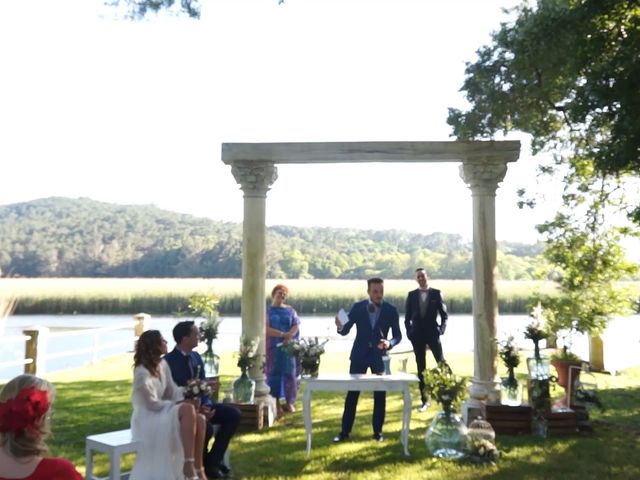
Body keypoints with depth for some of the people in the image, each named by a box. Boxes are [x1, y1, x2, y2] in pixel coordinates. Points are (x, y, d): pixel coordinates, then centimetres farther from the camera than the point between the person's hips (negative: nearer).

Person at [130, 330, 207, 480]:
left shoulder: (163, 365, 6)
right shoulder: (142, 373, -19)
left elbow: (172, 391, 6)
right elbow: (152, 404, -19)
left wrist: (188, 395, -14)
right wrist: (179, 404, -18)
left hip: (163, 412, 8)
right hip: (146, 418, -8)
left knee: (199, 419, -19)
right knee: (188, 409, -31)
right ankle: (188, 465, -29)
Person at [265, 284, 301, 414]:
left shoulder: (290, 310, 12)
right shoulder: (267, 310, 4)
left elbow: (296, 326, 1)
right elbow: (266, 329, -9)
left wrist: (288, 337, -17)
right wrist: (283, 334, -19)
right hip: (273, 347, -2)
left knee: (290, 373, -2)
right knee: (274, 373, -2)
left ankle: (289, 402, 7)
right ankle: (276, 403, 5)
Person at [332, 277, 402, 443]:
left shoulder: (391, 310, -5)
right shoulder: (357, 307, -4)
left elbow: (398, 335, -2)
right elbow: (345, 331, -2)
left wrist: (389, 343, -23)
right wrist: (340, 327, -25)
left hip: (379, 356, 0)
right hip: (359, 355, 0)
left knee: (380, 395, 5)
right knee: (352, 394, 3)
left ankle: (377, 431, 18)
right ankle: (345, 431, 12)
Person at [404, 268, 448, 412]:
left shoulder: (436, 293, 2)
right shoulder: (411, 295, 6)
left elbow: (444, 314, 3)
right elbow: (407, 317, 9)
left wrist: (441, 330, -8)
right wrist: (409, 332, -1)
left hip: (433, 333, -2)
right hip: (417, 335, 2)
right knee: (421, 367, 5)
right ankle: (424, 400, 11)